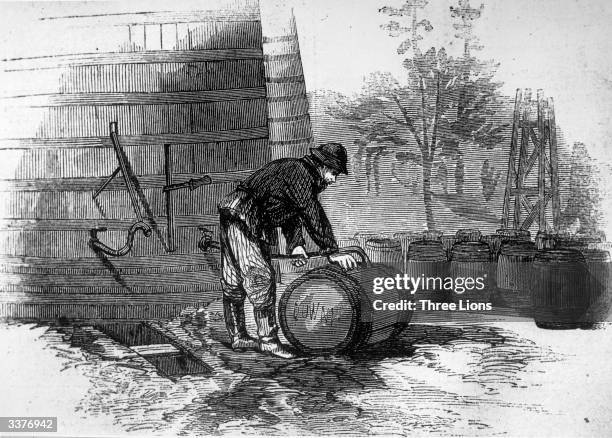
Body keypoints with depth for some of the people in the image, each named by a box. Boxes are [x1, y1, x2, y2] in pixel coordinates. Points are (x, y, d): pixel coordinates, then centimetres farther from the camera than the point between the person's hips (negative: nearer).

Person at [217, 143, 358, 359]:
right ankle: (268, 340, -8)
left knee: (234, 283, 13)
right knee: (261, 277, -11)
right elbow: (313, 214, -19)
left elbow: (292, 214, 18)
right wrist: (331, 251, -18)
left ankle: (238, 337, 21)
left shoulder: (302, 174, 17)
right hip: (238, 217, -11)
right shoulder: (298, 171, -14)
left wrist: (295, 245, 5)